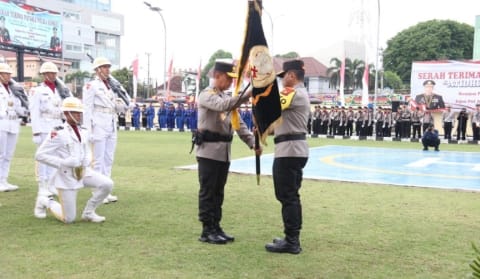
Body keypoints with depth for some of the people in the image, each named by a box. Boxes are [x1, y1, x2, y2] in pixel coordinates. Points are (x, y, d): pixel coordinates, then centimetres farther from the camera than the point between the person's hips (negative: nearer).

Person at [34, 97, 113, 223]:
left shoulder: (83, 131, 6)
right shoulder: (58, 133, -15)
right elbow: (40, 155, -14)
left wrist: (86, 162, -2)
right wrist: (62, 163, -20)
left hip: (83, 171, 6)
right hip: (66, 175, -6)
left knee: (107, 184, -16)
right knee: (69, 219, -1)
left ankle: (88, 212, 5)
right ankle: (45, 202, 28)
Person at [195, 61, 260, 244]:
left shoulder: (227, 98, 17)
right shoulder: (206, 95, -9)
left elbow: (239, 123, 14)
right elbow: (223, 106, -29)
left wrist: (252, 142, 2)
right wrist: (247, 96, -38)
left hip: (224, 152, 8)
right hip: (209, 151, -8)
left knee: (218, 193, 12)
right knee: (207, 192, -2)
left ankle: (216, 228, 19)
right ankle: (207, 231, 4)